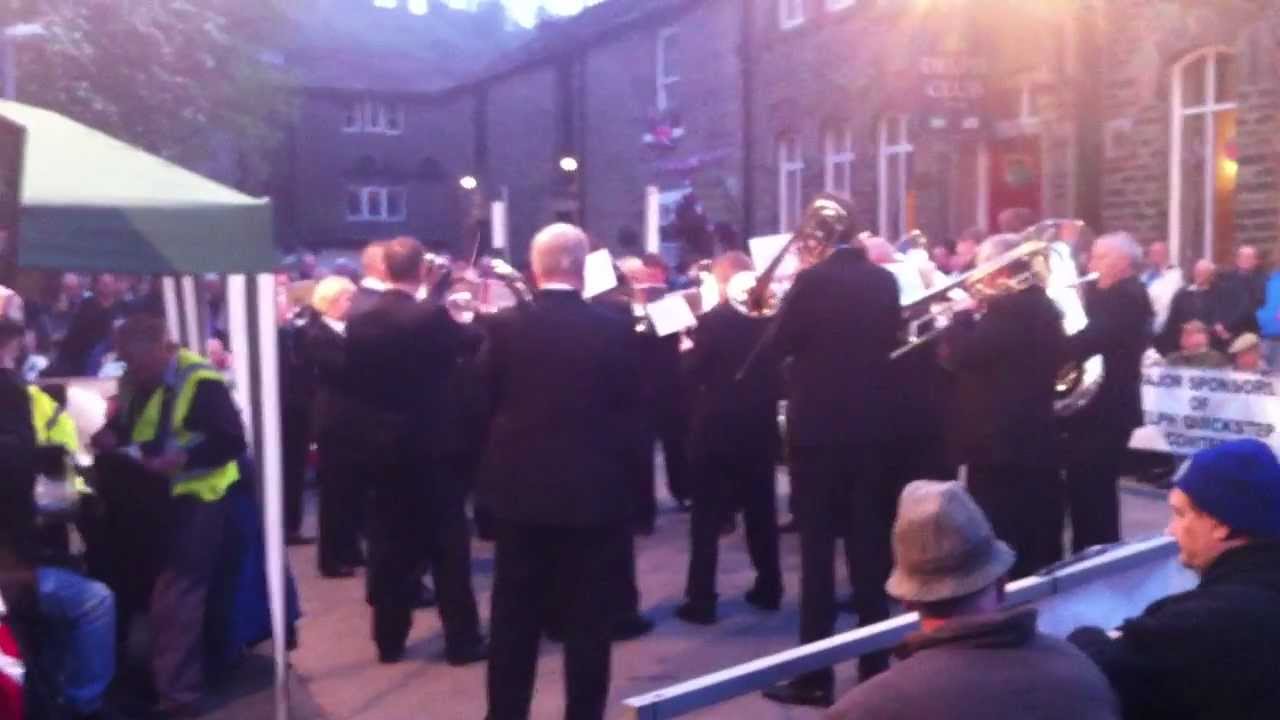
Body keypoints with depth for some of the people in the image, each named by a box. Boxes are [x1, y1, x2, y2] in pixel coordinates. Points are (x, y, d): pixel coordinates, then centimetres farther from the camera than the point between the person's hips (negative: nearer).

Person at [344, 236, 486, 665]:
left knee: (388, 543, 12)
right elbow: (473, 346, -2)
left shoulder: (359, 321, 1)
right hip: (427, 442, -5)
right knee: (447, 544, 5)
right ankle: (462, 639, 9)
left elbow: (353, 378, 9)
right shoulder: (431, 317, -15)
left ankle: (389, 639, 18)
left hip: (377, 443, 5)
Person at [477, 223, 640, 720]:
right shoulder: (613, 329, -9)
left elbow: (487, 397, 4)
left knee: (514, 619, 13)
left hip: (520, 488, 2)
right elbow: (629, 401, 0)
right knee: (588, 622, 7)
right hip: (594, 490, -2)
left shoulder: (506, 326, -6)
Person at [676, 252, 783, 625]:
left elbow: (693, 373, -11)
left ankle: (701, 600, 0)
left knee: (707, 518, 0)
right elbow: (779, 366, 10)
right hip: (759, 427, 5)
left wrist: (689, 351, 7)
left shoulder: (712, 320, -14)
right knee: (761, 511, 15)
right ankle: (769, 589, 22)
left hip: (718, 430, -5)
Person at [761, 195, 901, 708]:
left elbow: (780, 344, -7)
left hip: (818, 425, -5)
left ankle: (815, 675, 2)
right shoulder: (883, 281, 4)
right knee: (869, 546, 11)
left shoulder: (812, 280, -12)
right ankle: (874, 664, 18)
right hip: (870, 423, 5)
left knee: (817, 549, -1)